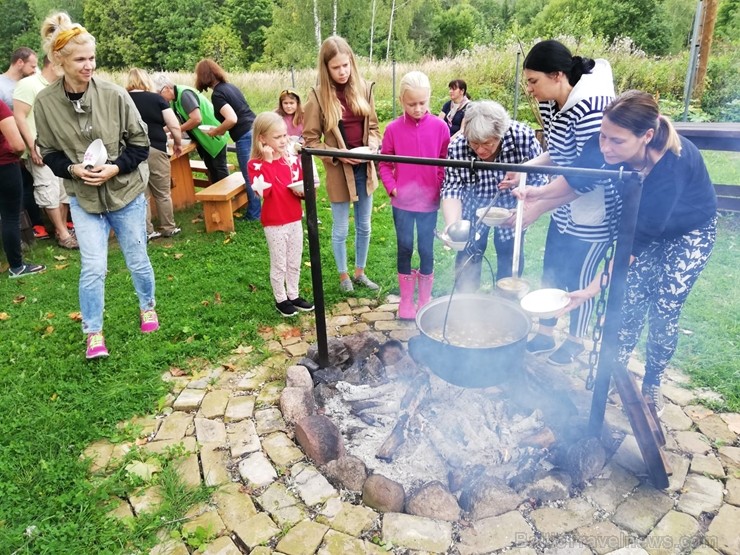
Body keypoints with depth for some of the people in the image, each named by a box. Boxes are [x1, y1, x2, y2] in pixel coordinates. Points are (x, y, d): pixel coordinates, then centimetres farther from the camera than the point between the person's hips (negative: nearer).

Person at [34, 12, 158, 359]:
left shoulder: (114, 94, -13)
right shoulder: (45, 102, -8)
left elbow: (140, 144, -5)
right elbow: (49, 152, 3)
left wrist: (115, 168, -19)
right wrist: (72, 169, -16)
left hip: (126, 191, 0)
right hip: (83, 197, 0)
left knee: (137, 260, 13)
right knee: (93, 267, -4)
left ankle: (147, 307, 40)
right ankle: (93, 334, 14)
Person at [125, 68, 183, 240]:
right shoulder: (156, 98, 0)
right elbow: (174, 126, -3)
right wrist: (178, 143, 14)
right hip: (155, 150, -2)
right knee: (163, 193, 10)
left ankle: (146, 231, 12)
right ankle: (168, 228, 19)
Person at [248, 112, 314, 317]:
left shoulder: (292, 158, 3)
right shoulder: (256, 164, -13)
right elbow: (264, 191, -27)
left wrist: (302, 191, -11)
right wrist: (268, 161, -28)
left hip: (295, 219, 5)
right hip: (274, 223, -5)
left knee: (295, 263, 16)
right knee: (279, 265, 8)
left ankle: (293, 295, 33)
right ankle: (280, 299, 25)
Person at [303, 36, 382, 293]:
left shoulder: (363, 88, -1)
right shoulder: (318, 96, -11)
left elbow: (373, 126, 9)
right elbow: (310, 140, -9)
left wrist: (373, 145, -12)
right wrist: (338, 155, -21)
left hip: (364, 168, 4)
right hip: (338, 171, -4)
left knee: (364, 227, 15)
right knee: (341, 229, 10)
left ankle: (360, 273, 33)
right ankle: (343, 276, 30)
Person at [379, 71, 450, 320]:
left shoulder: (440, 127, -4)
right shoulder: (393, 129, -4)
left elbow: (446, 163, 2)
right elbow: (384, 164, 3)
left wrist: (441, 188, -9)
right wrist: (392, 187, -9)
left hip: (429, 200, 0)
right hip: (402, 200, 0)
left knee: (426, 250, 8)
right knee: (404, 248, 9)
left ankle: (425, 300, 24)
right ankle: (406, 300, 24)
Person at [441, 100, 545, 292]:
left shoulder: (523, 137, -31)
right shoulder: (457, 147, -28)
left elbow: (538, 178, -20)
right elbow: (452, 189, -22)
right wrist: (452, 225, -38)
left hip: (512, 206, 0)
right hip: (474, 206, 0)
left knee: (510, 258, 10)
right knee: (468, 256, 7)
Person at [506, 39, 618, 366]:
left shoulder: (591, 108, -28)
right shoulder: (549, 103, -3)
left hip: (592, 213, -8)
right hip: (564, 209, 8)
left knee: (579, 279, 9)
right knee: (551, 273, 16)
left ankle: (576, 341, 32)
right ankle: (544, 335, 34)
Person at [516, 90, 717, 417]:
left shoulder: (672, 166, -41)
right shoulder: (605, 145, -28)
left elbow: (634, 241, -38)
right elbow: (578, 179, -11)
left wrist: (594, 289, -40)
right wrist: (541, 196, -27)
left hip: (688, 233, -4)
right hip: (642, 223, 4)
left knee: (663, 313, 0)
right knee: (629, 302, 2)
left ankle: (652, 383, 23)